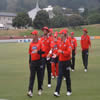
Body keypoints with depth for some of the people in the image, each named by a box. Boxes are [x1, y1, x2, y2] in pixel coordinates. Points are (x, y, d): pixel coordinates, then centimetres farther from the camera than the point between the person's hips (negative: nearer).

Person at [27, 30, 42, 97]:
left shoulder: (40, 43, -2)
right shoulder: (31, 44, 11)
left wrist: (38, 51, -24)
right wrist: (29, 62, 17)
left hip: (39, 61, -3)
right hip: (32, 62, 3)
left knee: (39, 76, 7)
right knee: (32, 76, -4)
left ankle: (40, 89, 21)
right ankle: (30, 91, -12)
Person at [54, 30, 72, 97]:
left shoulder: (67, 42, -12)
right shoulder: (60, 42, 10)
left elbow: (69, 52, -19)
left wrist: (62, 52, -30)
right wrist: (58, 53, 3)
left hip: (66, 62, -6)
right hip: (61, 61, 6)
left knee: (67, 76, 6)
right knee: (60, 76, -1)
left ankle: (69, 91, 20)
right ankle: (57, 92, -6)